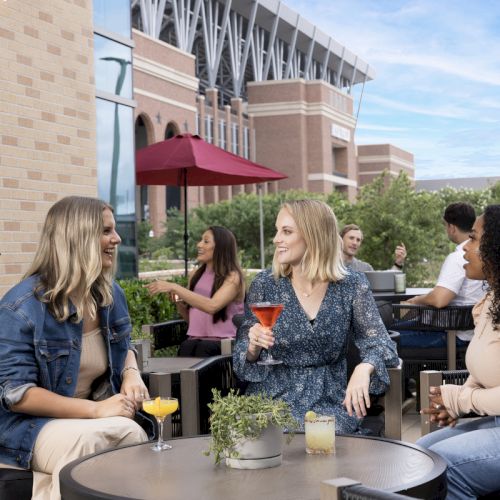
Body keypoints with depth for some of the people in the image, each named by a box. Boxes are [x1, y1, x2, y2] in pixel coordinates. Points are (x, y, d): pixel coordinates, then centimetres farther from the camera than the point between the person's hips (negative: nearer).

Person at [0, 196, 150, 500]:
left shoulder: (111, 294, 4)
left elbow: (123, 348, 21)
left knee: (131, 434, -28)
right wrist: (95, 410, -27)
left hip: (92, 417, 6)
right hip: (31, 424, -6)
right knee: (124, 433, -33)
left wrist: (131, 374, -6)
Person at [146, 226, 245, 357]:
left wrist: (174, 287, -23)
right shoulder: (196, 275, 14)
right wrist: (177, 300, 1)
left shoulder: (233, 277, -4)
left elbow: (212, 306, -24)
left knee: (203, 348, -36)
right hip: (196, 339, 4)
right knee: (186, 348, -32)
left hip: (224, 341, -4)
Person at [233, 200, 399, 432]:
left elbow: (380, 342, -7)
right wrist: (253, 347, -20)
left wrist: (364, 368, -29)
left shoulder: (352, 285, -2)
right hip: (274, 398, 0)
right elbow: (244, 360, 4)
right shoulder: (264, 284, -2)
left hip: (329, 399, 1)